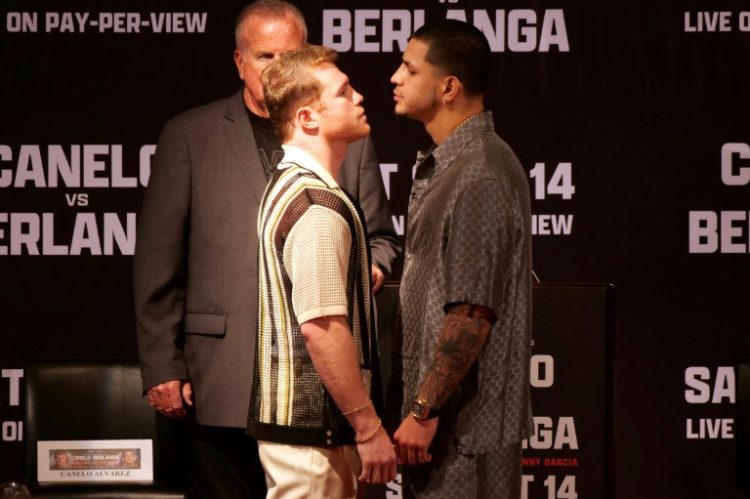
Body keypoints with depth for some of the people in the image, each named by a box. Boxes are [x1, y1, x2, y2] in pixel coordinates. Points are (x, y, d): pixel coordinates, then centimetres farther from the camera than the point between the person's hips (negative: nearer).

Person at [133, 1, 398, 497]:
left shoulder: (348, 138, 11)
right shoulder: (190, 135, 5)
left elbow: (379, 234, 18)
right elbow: (158, 260, 4)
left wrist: (371, 268, -6)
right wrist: (162, 366, -1)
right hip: (225, 382, -1)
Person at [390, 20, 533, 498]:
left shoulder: (478, 178, -19)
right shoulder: (447, 164, 12)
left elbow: (471, 315, -23)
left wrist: (423, 412, -20)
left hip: (465, 421, -9)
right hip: (449, 409, 9)